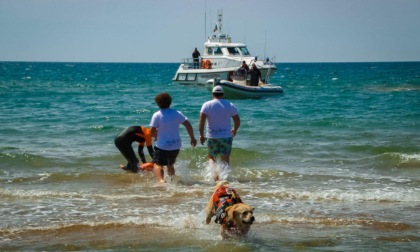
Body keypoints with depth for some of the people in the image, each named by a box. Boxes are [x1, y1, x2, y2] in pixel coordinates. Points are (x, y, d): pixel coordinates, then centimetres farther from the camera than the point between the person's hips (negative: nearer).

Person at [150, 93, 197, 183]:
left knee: (158, 164, -1)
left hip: (162, 146, -4)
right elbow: (188, 125, -2)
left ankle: (161, 180, -27)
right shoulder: (177, 113, 1)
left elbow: (152, 132, -12)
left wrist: (157, 137, 10)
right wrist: (192, 138, 7)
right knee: (170, 164, 25)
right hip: (176, 146, 4)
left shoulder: (157, 115, -9)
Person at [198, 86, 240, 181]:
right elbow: (237, 121, 5)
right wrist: (234, 130, 24)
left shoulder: (207, 105, -3)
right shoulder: (230, 106, 2)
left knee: (211, 157, 14)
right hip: (226, 136, 1)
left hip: (212, 137, -1)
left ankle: (215, 171, -11)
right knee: (225, 159, 7)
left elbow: (201, 121, -11)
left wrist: (201, 135, -5)